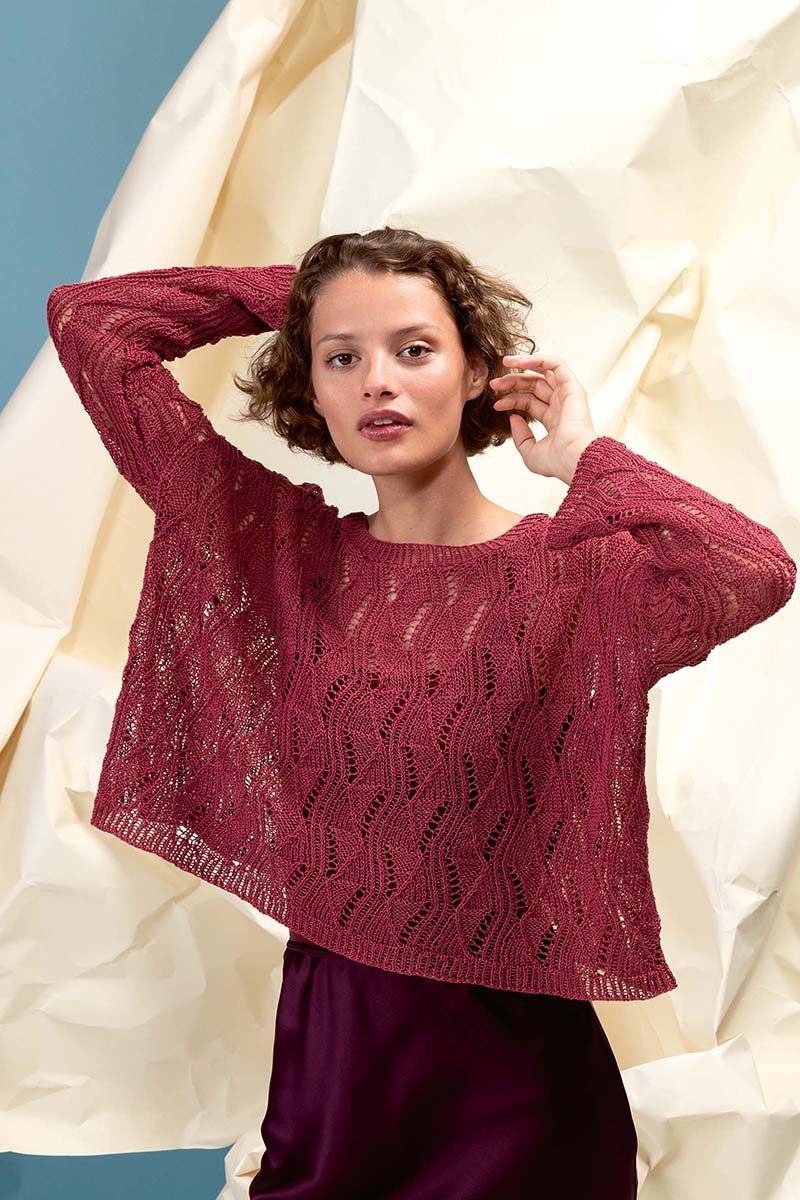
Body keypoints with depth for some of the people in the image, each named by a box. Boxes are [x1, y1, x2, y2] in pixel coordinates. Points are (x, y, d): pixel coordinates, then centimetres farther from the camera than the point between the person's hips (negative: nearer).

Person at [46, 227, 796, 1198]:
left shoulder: (580, 570, -11)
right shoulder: (287, 551, -3)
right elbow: (86, 321, -1)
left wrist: (583, 457, -19)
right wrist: (297, 290, 0)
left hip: (511, 1072, -2)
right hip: (324, 1045, 3)